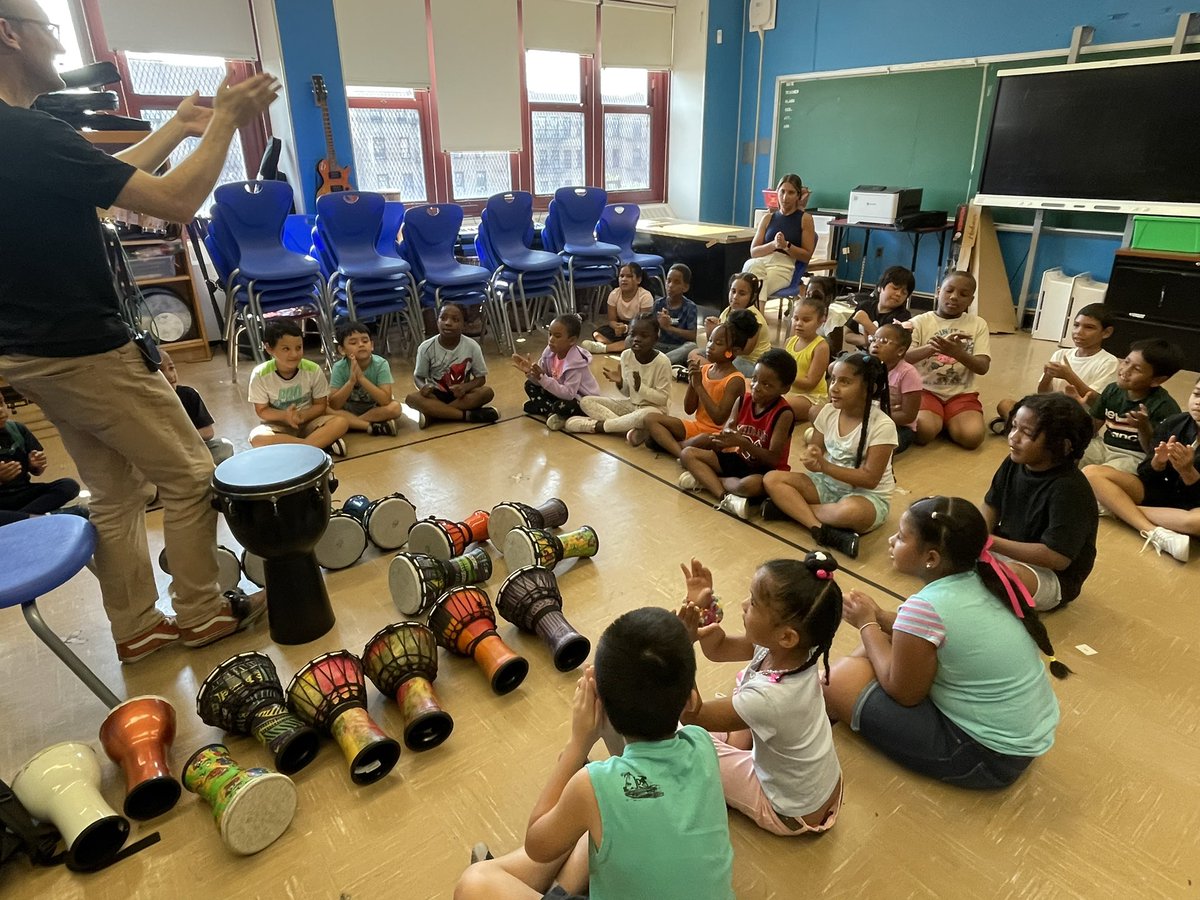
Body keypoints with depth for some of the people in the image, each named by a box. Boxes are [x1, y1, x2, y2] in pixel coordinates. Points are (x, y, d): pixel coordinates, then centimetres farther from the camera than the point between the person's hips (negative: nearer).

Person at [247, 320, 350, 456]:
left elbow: (321, 405, -4)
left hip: (308, 422, 0)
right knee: (257, 438, -35)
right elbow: (262, 410, -7)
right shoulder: (260, 375, -15)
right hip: (278, 426, 0)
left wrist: (302, 416, -23)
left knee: (342, 422, -27)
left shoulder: (313, 370, -14)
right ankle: (323, 443, -31)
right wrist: (284, 416, -27)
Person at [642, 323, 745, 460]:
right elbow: (689, 410, 4)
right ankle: (681, 453, -25)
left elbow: (719, 419, -24)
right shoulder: (703, 369, 4)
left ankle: (666, 442, -14)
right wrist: (692, 381, -12)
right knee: (651, 418, -7)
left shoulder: (735, 380, -15)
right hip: (697, 426, 8)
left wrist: (699, 386, -21)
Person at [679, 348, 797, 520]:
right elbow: (726, 435, -5)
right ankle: (725, 497, -25)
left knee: (751, 484, -43)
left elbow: (774, 459, -24)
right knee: (688, 453, -6)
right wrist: (722, 439, -31)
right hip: (738, 460, 7)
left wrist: (743, 443, -36)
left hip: (764, 470, -7)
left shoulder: (783, 414, -20)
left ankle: (705, 479, -13)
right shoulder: (742, 400, -3)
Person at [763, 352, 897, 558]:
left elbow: (870, 479, -21)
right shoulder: (828, 412, -4)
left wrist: (824, 466, -30)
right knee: (772, 479, -15)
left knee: (852, 511, -42)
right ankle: (822, 530, -30)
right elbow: (813, 451, 2)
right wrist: (811, 458, -24)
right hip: (829, 484, 6)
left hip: (868, 496, -6)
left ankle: (791, 507, -19)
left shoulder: (882, 425, -20)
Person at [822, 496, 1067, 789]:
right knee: (885, 644, 13)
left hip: (990, 755, -9)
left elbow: (903, 692, -16)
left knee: (840, 680, -10)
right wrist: (879, 617, 1)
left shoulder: (924, 607, -29)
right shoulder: (981, 579, -5)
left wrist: (866, 625, -6)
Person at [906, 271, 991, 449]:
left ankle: (944, 422, 6)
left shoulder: (978, 324, 6)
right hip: (926, 390, -1)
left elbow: (983, 367, -4)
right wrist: (931, 347, -32)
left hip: (961, 393, 2)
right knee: (924, 432, -31)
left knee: (972, 436, -26)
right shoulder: (920, 322, 2)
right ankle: (936, 420, 5)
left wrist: (958, 353, -25)